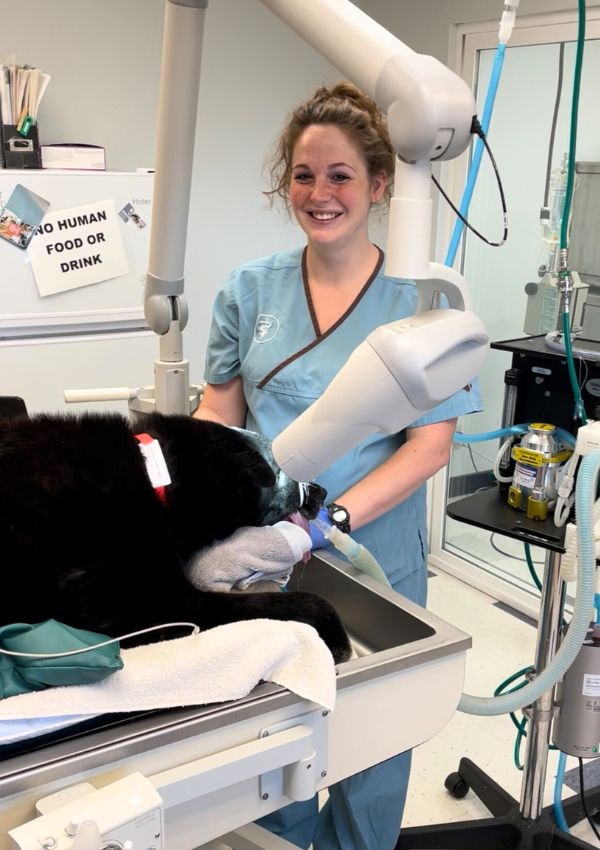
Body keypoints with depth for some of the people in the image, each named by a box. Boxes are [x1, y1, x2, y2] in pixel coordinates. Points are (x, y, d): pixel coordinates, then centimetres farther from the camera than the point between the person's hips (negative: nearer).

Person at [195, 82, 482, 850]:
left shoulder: (419, 297, -8)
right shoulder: (250, 289, 1)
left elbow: (430, 445, -11)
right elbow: (220, 414, 5)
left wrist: (334, 516, -24)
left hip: (373, 560, -2)